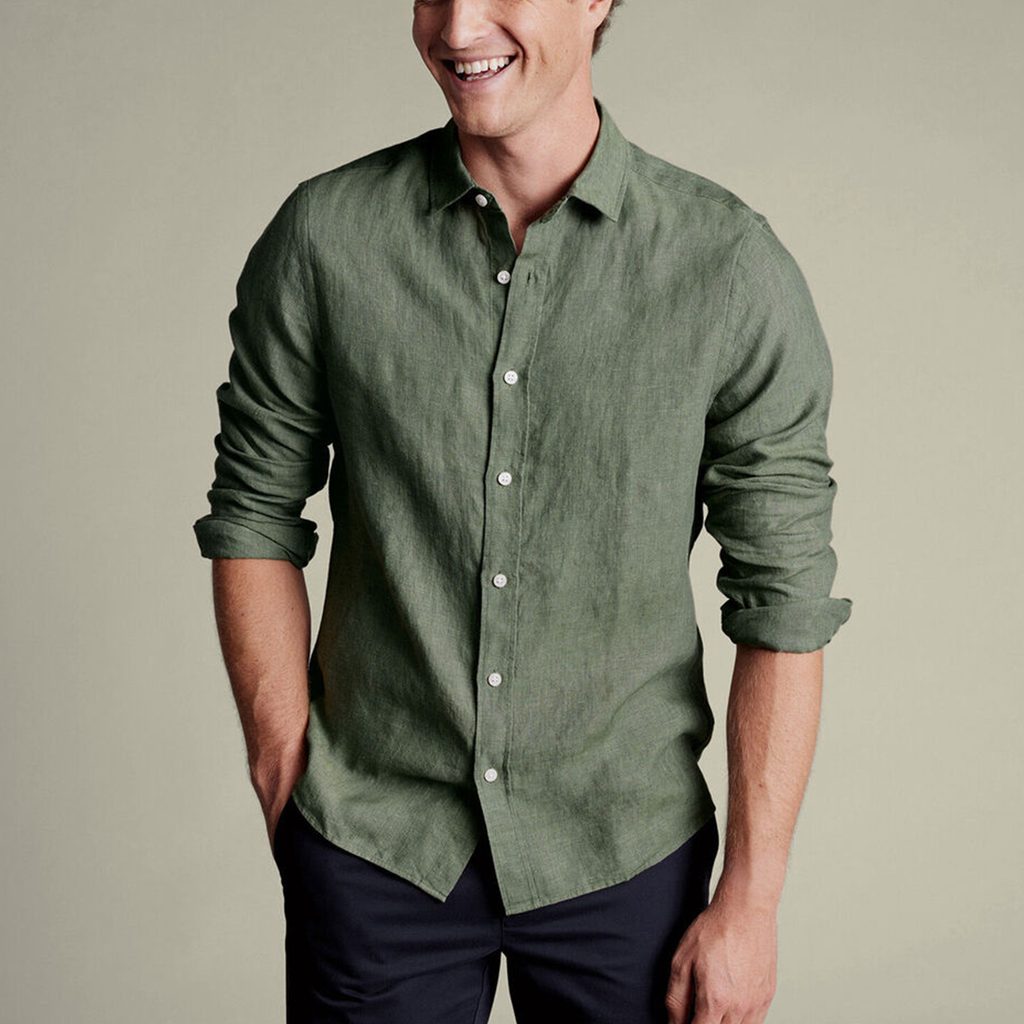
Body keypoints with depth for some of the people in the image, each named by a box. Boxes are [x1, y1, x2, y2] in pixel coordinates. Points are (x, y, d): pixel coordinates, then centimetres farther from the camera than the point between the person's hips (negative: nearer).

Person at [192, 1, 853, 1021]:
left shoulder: (734, 266, -10)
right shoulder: (324, 235, -6)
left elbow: (783, 599, -6)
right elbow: (254, 514, 2)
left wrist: (748, 901, -6)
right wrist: (288, 785, -2)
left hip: (624, 857, 0)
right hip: (372, 849, 1)